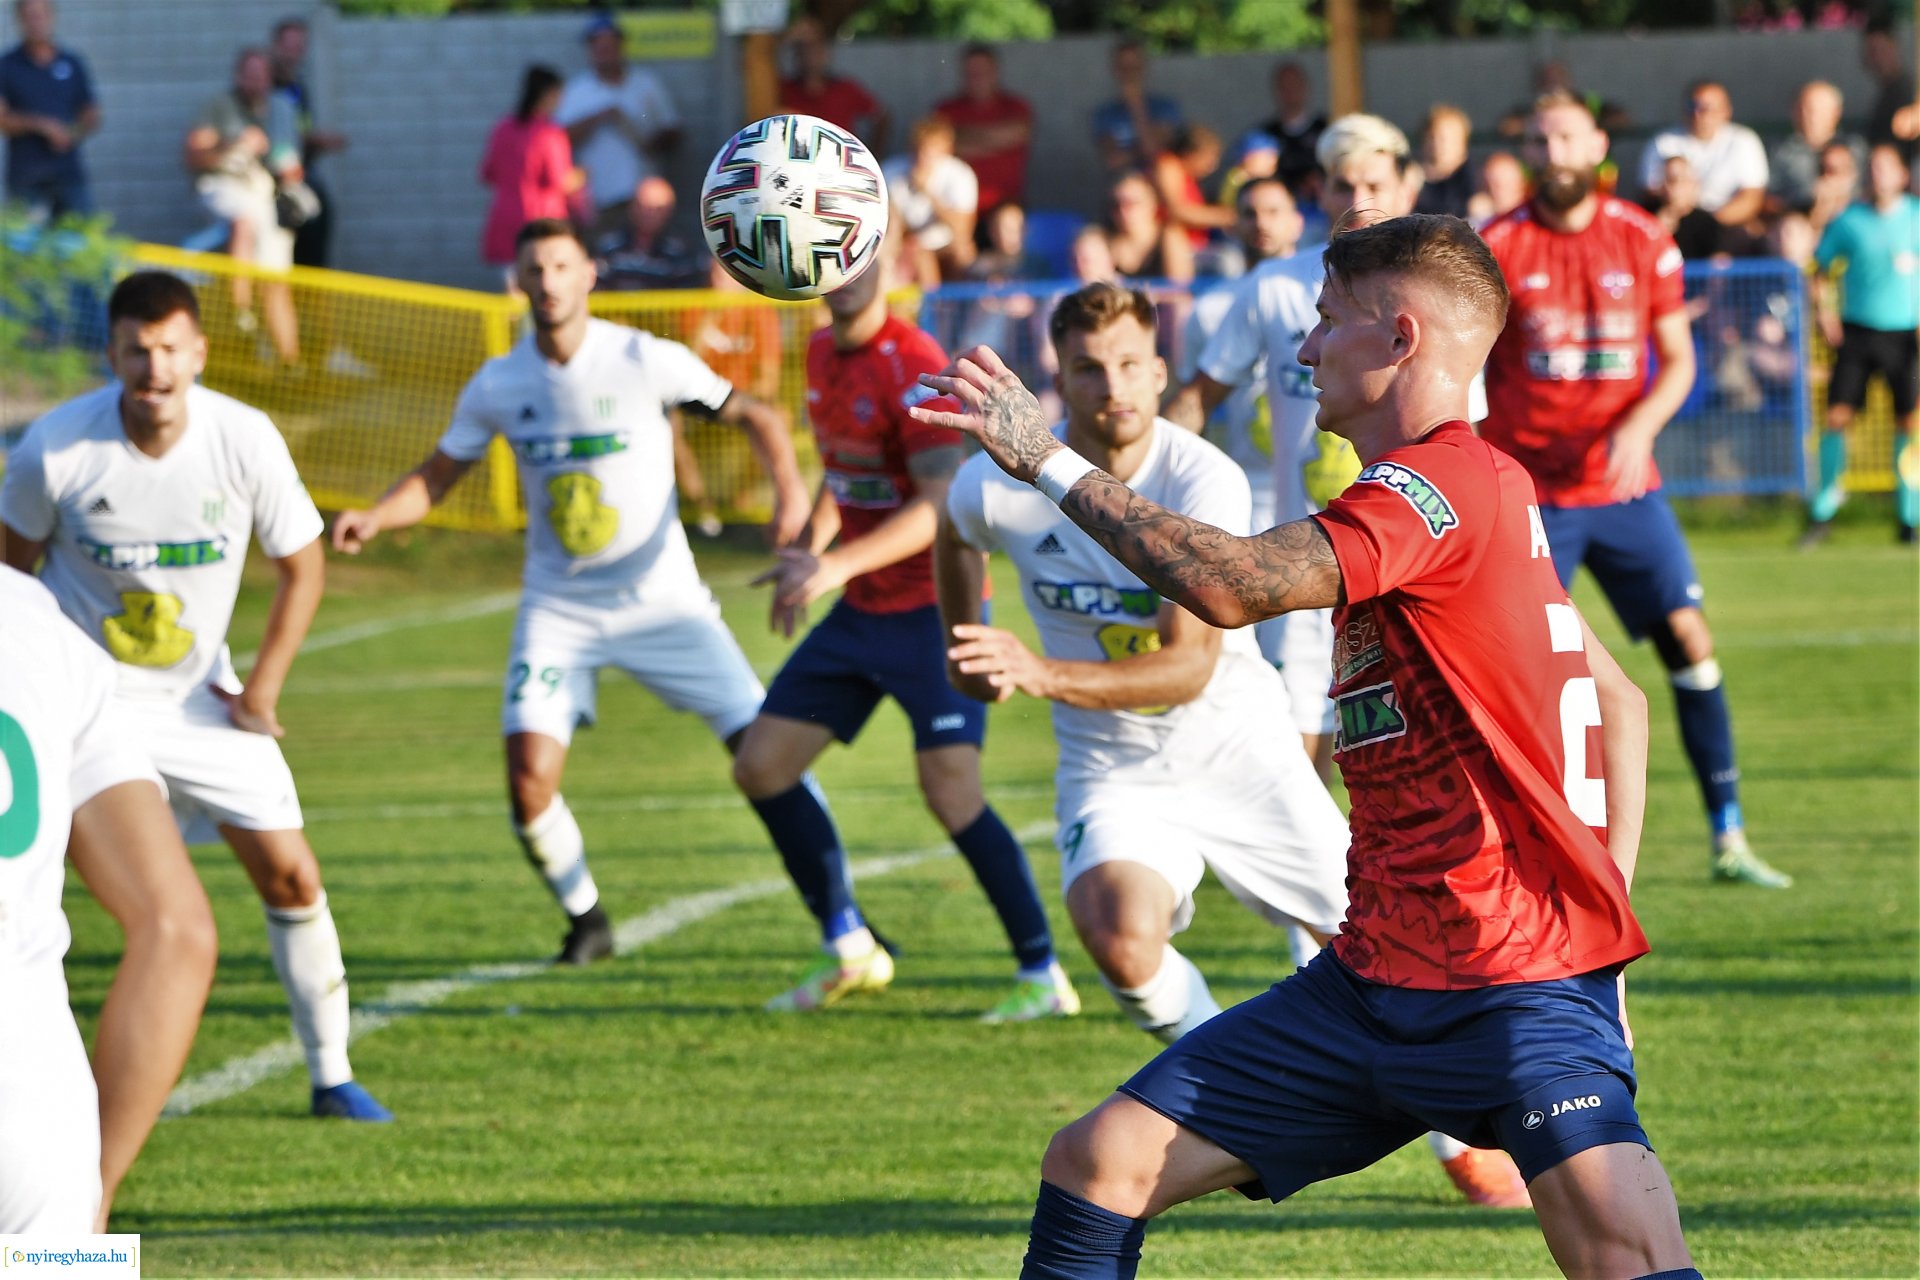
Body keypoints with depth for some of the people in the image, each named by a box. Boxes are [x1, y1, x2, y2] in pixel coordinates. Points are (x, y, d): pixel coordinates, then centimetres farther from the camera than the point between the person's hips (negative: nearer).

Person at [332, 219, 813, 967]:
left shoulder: (645, 362, -9)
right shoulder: (498, 386, 0)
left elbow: (754, 417, -3)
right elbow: (438, 475, 11)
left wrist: (789, 491, -20)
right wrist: (373, 518, -8)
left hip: (660, 598, -2)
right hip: (558, 609, 2)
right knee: (530, 776, -15)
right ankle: (585, 919, 11)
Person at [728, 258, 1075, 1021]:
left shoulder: (913, 365, -19)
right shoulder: (823, 354, 8)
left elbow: (941, 504, -25)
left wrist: (839, 566, -33)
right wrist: (809, 549, 8)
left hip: (934, 608, -9)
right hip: (862, 613, 9)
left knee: (951, 789, -18)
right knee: (760, 765, 6)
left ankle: (1043, 978, -8)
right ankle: (847, 949, 19)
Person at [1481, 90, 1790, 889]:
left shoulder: (1644, 243, 3)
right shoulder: (1497, 249, -3)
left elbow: (1677, 360, 6)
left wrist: (1640, 427, -13)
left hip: (1624, 486, 2)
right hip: (1528, 491, -2)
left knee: (1689, 641, -2)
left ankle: (1728, 838, 5)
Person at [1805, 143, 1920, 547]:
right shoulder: (1849, 222, 3)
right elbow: (1823, 272, 13)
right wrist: (1823, 309, -4)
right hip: (1856, 329, 0)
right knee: (1837, 417, -7)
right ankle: (1822, 513, 2)